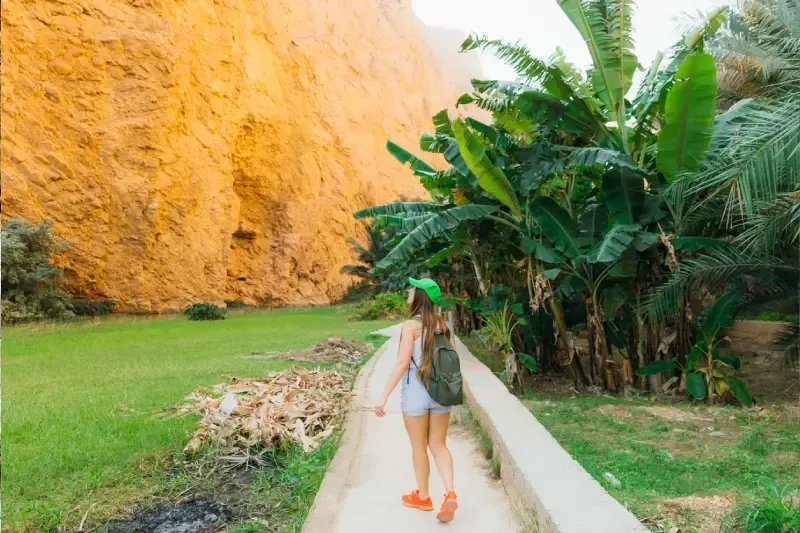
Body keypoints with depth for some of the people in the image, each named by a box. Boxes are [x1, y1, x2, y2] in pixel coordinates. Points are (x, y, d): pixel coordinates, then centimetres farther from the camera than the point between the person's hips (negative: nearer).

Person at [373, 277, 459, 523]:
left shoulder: (411, 325, -15)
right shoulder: (442, 323, 3)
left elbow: (402, 364, -20)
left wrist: (384, 396, -16)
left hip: (416, 393, -5)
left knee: (419, 447, 12)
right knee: (439, 445, 15)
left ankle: (422, 497, 28)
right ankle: (450, 494, 0)